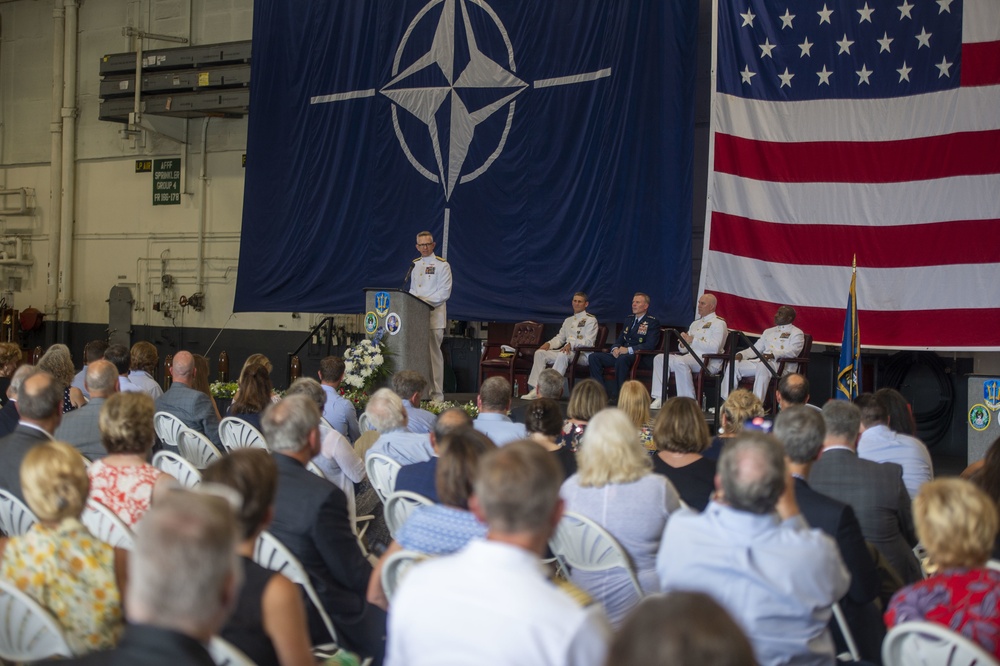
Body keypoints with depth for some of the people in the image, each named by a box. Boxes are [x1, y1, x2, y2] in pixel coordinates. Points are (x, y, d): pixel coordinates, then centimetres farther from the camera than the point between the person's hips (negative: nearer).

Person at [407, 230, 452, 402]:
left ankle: (437, 394, -3)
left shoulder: (442, 265, 0)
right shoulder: (415, 264, 19)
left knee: (434, 354, -6)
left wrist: (424, 301, -14)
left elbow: (444, 293, -7)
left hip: (434, 314, -5)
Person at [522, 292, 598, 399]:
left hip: (582, 354, -7)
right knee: (539, 353, -12)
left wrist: (572, 344, -26)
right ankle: (536, 389, -22)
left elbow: (589, 342, -10)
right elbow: (559, 338, 25)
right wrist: (548, 344, 2)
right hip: (566, 351, 7)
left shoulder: (590, 320, 2)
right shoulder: (568, 320, 26)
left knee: (563, 355, -39)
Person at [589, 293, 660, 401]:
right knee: (594, 357, -13)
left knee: (622, 359, -41)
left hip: (639, 356, -7)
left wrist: (628, 350, -20)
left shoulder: (652, 322, 1)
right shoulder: (629, 320, 23)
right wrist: (615, 348, -2)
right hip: (620, 354, 7)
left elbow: (650, 345, -12)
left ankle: (617, 395, -32)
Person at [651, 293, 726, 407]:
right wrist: (683, 343, -2)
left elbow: (714, 348, -17)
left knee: (679, 362, -35)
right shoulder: (695, 323, 26)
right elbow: (683, 350, 23)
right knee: (659, 358, -6)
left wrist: (692, 340, -15)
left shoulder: (718, 323, 0)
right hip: (690, 357, 8)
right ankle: (659, 399, -13)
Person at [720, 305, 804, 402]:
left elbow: (793, 351, -11)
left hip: (783, 365, -7)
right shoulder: (768, 331, 30)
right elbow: (756, 348, 26)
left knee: (762, 367, -41)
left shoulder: (796, 333, 7)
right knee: (733, 365, -14)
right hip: (761, 361, 7)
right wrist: (741, 354, 3)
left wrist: (772, 355, -26)